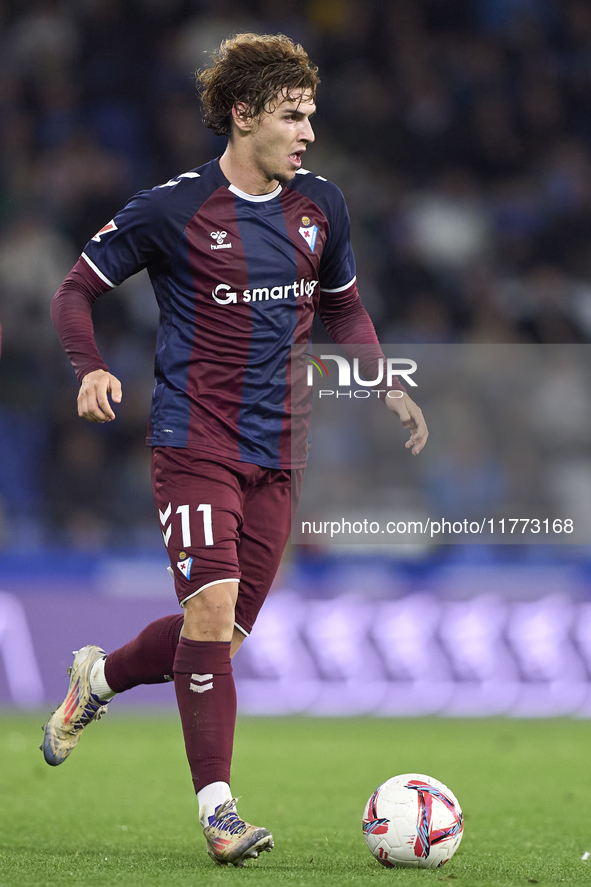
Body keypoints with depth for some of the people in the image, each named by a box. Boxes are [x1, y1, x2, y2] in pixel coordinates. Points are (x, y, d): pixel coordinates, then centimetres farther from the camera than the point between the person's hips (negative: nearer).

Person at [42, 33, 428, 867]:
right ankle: (217, 808, -10)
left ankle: (101, 676, 36)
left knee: (223, 636, 7)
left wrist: (388, 384, 9)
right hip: (194, 444, -5)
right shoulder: (172, 209, -7)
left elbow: (343, 306, 24)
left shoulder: (320, 205, 8)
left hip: (277, 453, 5)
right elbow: (76, 290, 1)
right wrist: (92, 371, -17)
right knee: (212, 611, -17)